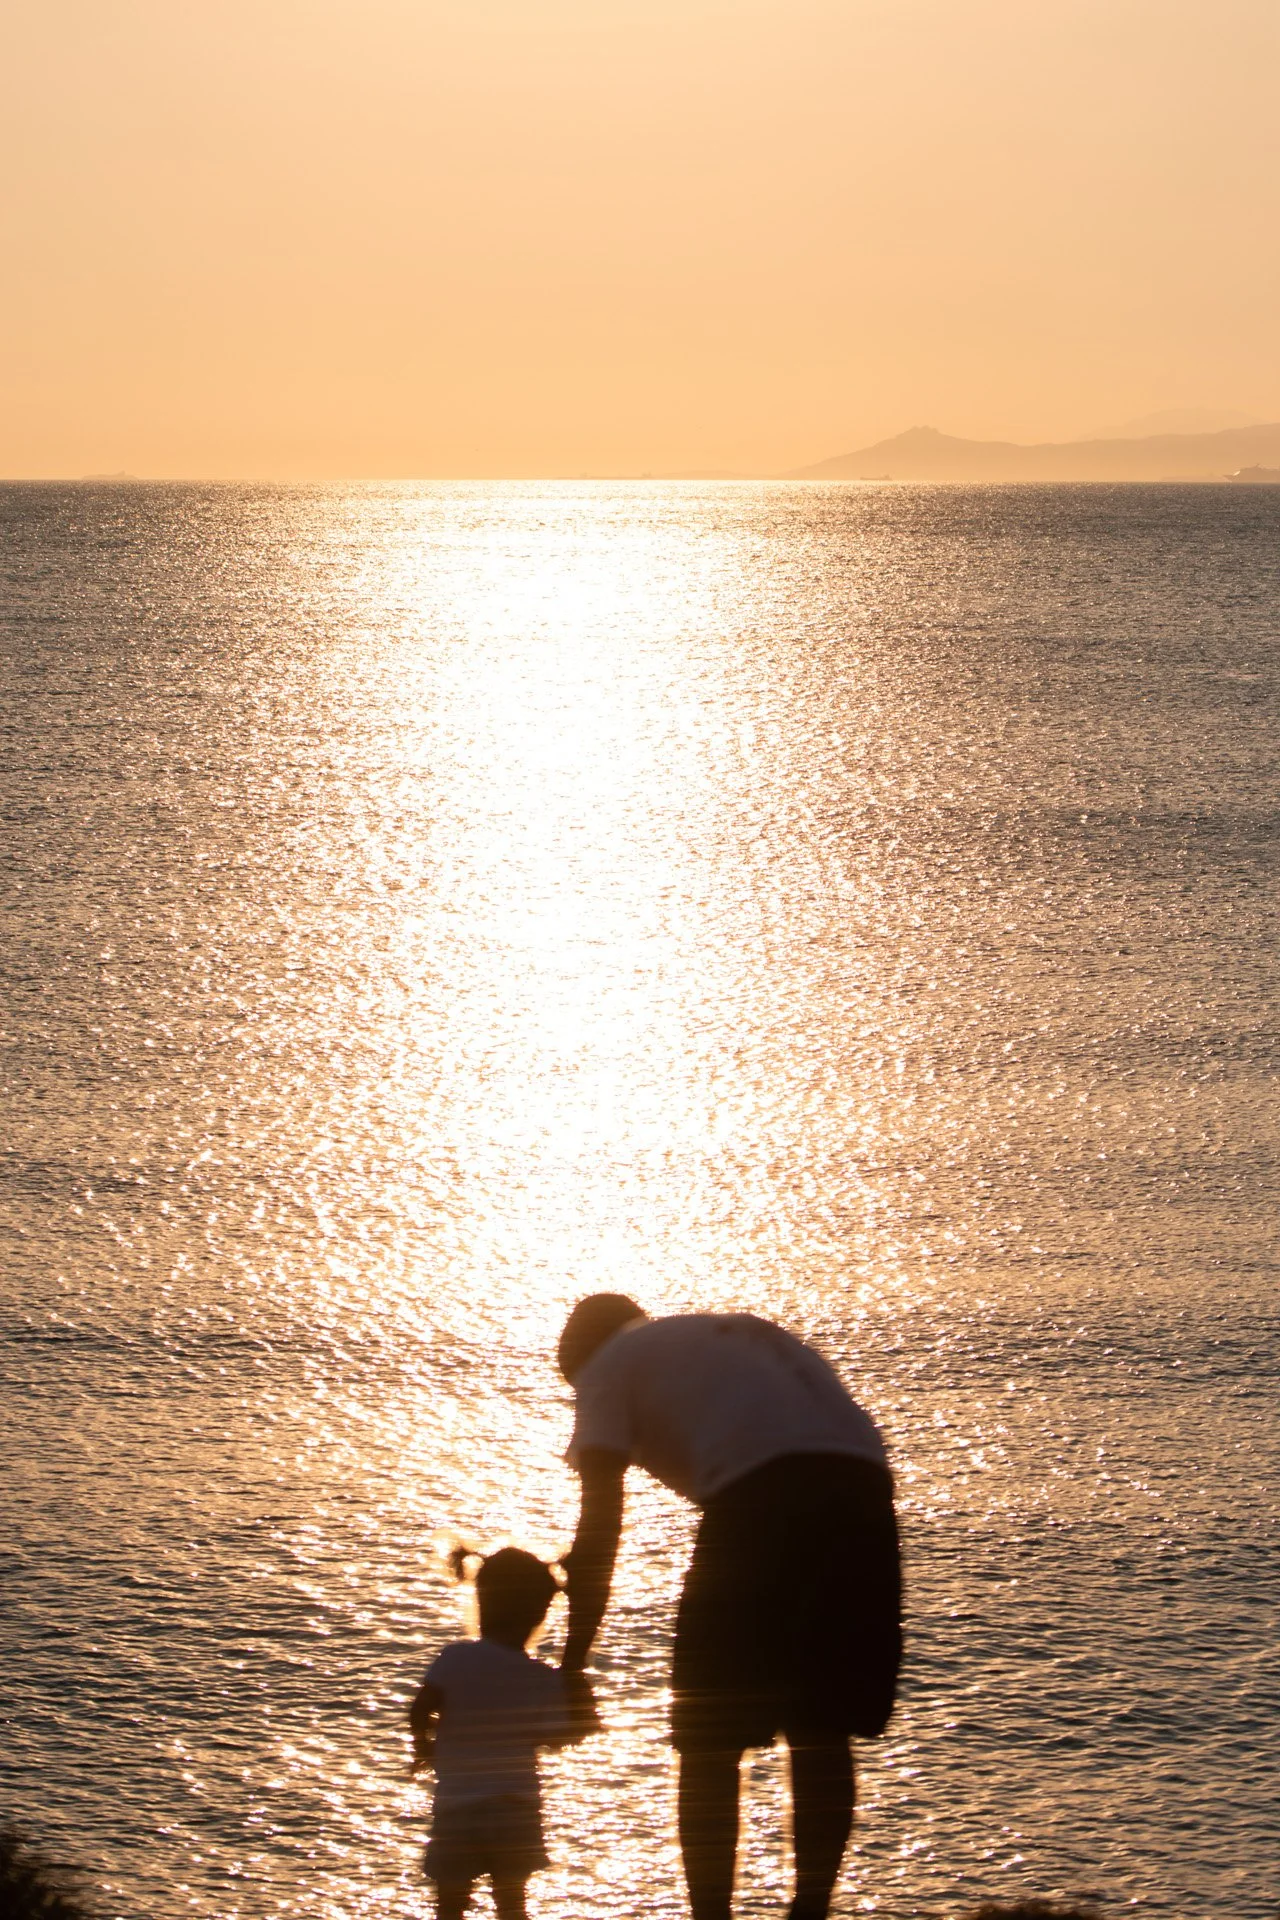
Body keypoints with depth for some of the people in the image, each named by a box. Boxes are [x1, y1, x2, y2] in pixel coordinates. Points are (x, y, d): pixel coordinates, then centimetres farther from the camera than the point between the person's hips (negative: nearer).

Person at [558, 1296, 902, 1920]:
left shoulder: (609, 1365, 20)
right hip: (863, 1482, 6)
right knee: (823, 1733, 18)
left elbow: (600, 1528, 8)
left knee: (709, 1741, 7)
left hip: (761, 1493, -5)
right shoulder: (744, 1333, 37)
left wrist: (573, 1665, 9)